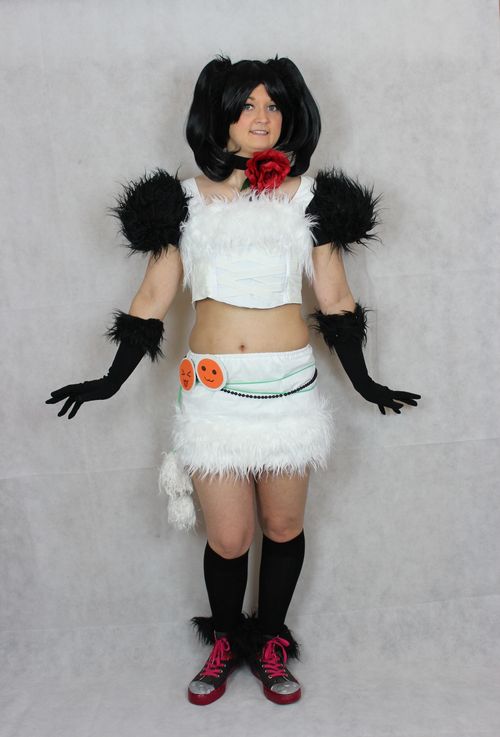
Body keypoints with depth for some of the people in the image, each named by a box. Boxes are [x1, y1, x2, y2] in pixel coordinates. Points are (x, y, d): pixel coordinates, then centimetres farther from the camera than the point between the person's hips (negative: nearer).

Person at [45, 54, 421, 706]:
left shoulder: (308, 197, 7)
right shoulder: (185, 199, 6)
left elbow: (335, 300, 10)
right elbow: (152, 299, 9)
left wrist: (364, 384, 12)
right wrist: (112, 382, 9)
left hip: (290, 386, 1)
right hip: (211, 389, 0)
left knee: (283, 528, 12)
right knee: (228, 538, 4)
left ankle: (270, 642, 36)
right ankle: (225, 642, 33)